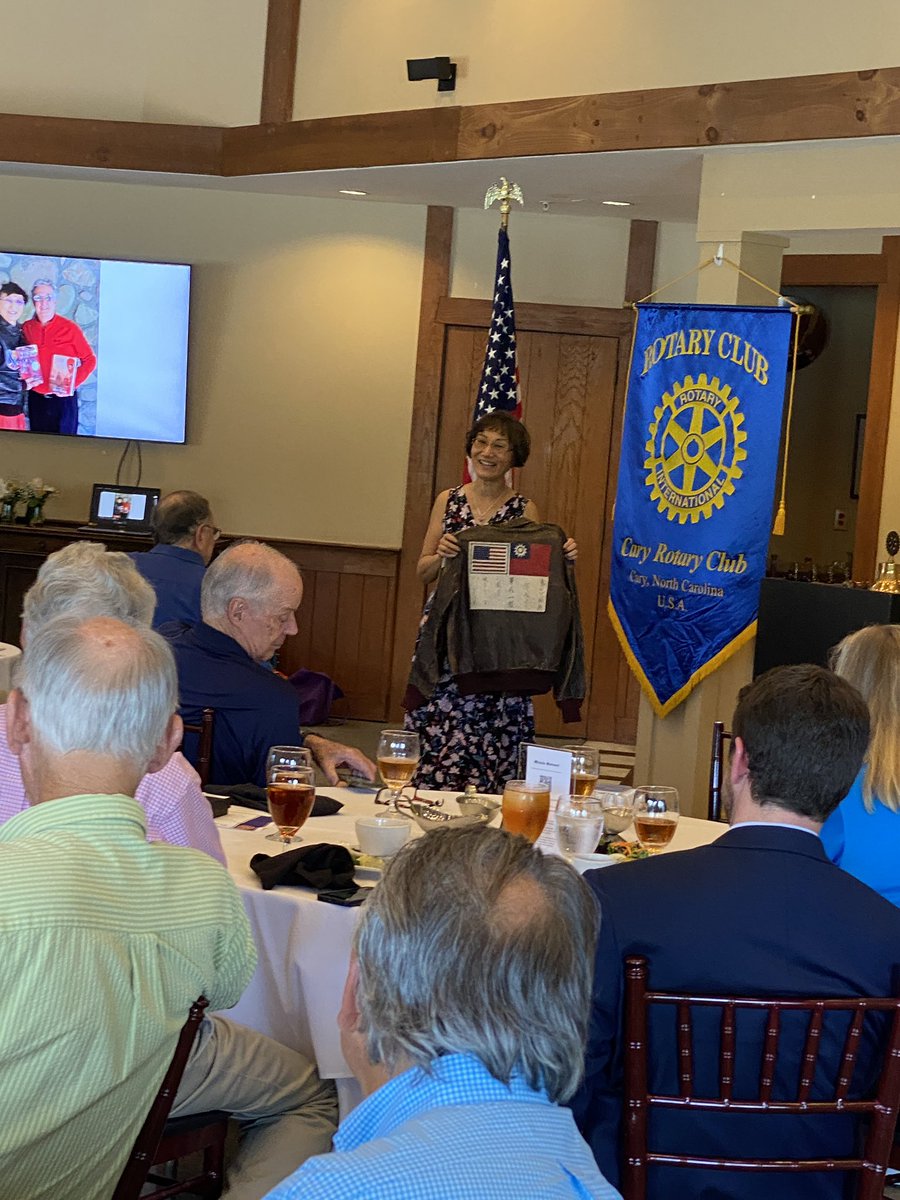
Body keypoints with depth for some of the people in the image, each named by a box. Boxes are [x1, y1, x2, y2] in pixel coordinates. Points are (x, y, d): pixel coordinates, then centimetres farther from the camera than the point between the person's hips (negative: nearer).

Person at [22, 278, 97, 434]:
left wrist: (74, 383, -15)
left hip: (64, 398, -3)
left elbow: (90, 360, -3)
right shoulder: (26, 328, 2)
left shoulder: (69, 328, -6)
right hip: (36, 398, 3)